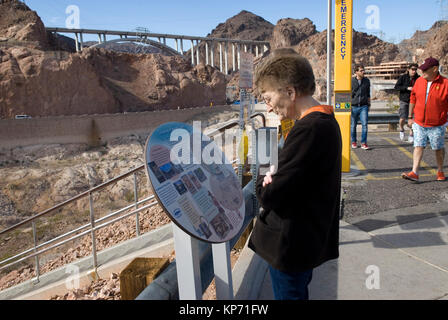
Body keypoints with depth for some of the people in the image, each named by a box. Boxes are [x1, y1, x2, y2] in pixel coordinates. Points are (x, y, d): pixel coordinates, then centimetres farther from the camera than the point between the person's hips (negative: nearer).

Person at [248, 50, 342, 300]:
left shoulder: (307, 129, -27)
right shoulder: (327, 121, 6)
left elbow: (273, 197, -27)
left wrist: (263, 183, -6)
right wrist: (274, 179, -7)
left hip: (292, 246, -9)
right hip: (310, 240, 10)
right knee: (299, 293, 25)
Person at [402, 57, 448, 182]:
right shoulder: (419, 81, 4)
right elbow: (413, 99, 12)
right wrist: (410, 117, 14)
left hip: (436, 125, -3)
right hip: (419, 123, 3)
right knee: (418, 147, -2)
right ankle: (414, 173, -4)